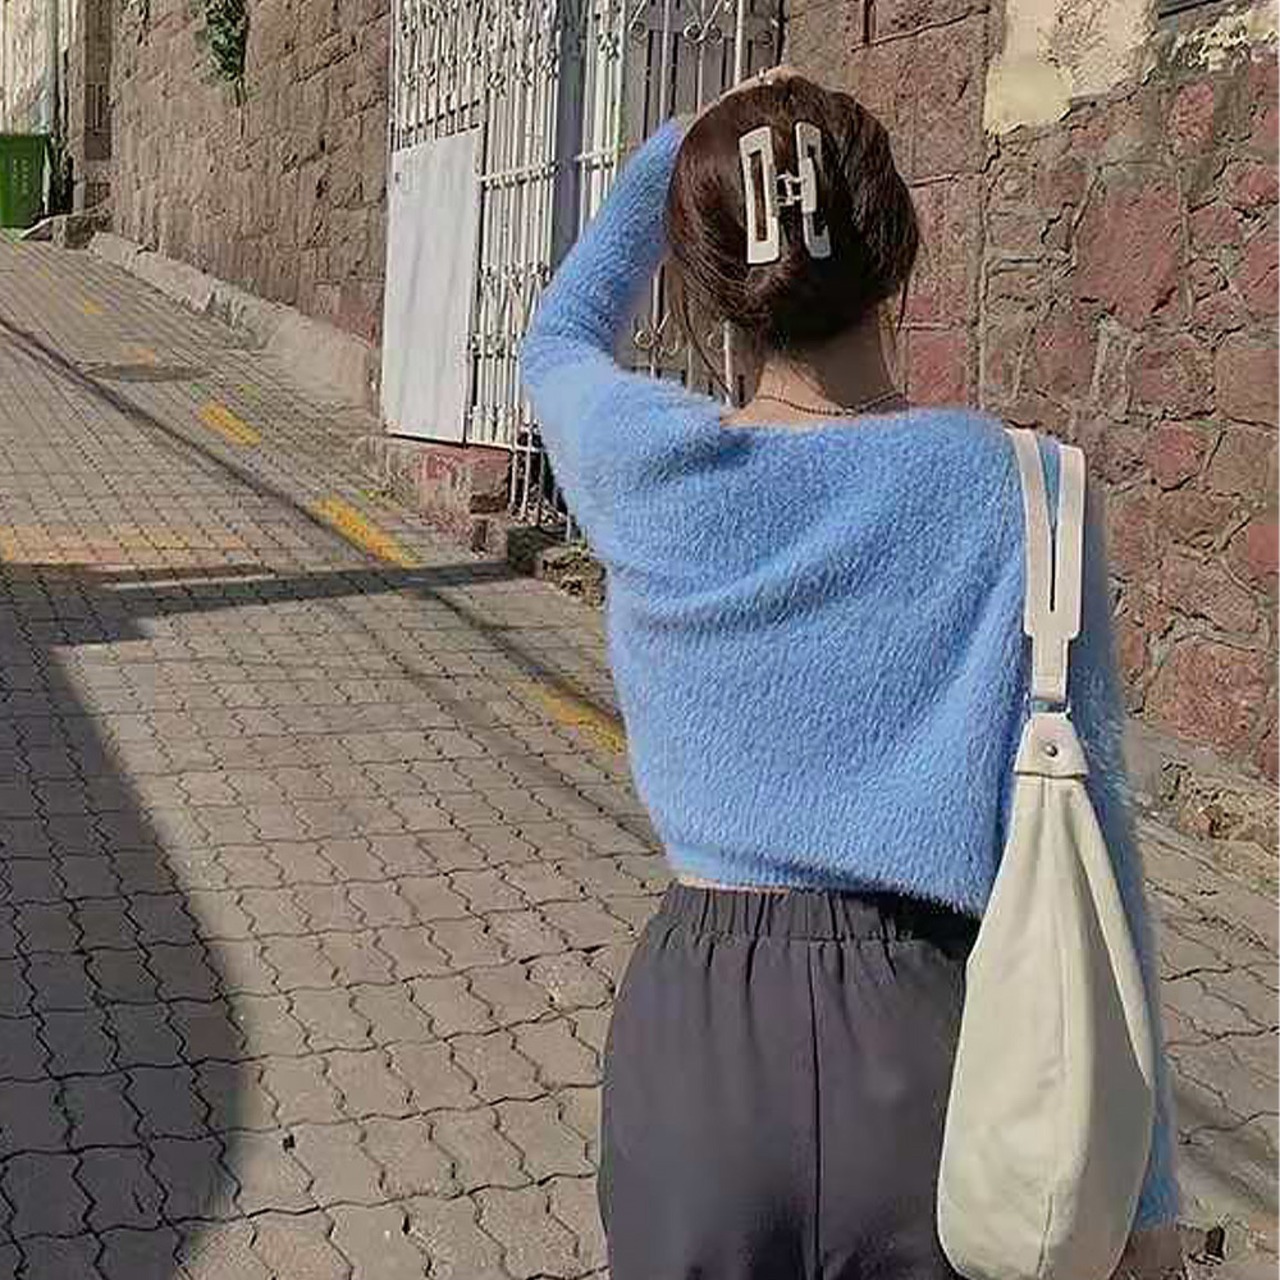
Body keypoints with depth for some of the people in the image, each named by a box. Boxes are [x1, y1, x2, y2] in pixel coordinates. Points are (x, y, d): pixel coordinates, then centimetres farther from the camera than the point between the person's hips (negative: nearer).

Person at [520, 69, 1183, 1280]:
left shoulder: (653, 465, -6)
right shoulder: (1020, 490, -11)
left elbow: (559, 342, 19)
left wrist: (677, 146, 26)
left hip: (699, 1030, 2)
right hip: (934, 1045, -1)